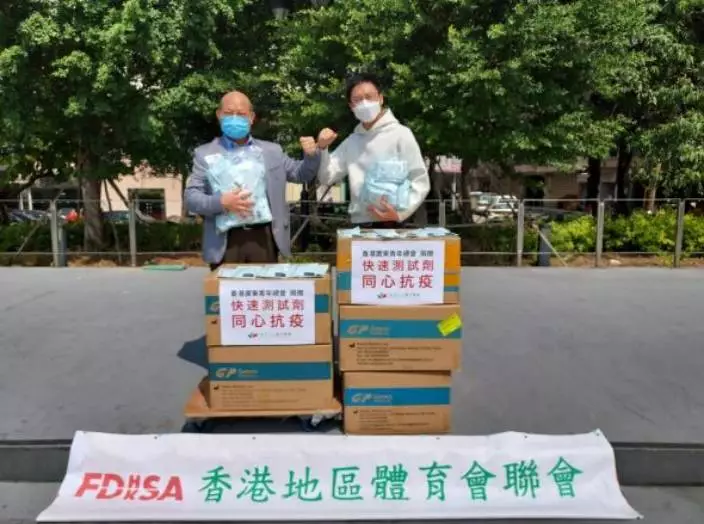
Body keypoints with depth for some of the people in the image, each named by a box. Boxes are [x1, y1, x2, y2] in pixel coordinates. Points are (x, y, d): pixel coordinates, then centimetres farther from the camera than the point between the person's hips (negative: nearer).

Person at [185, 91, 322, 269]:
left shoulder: (271, 150, 15)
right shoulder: (205, 153, 7)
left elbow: (301, 174, 20)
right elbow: (191, 198, 0)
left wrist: (311, 154, -2)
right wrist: (221, 202, -19)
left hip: (264, 238, 2)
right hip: (226, 241, -2)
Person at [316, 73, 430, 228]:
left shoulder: (400, 134, -1)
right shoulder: (350, 142, 13)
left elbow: (420, 182, -4)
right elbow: (327, 178, 13)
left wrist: (400, 213, -17)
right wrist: (322, 149, -3)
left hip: (392, 226, -5)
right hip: (360, 227, 5)